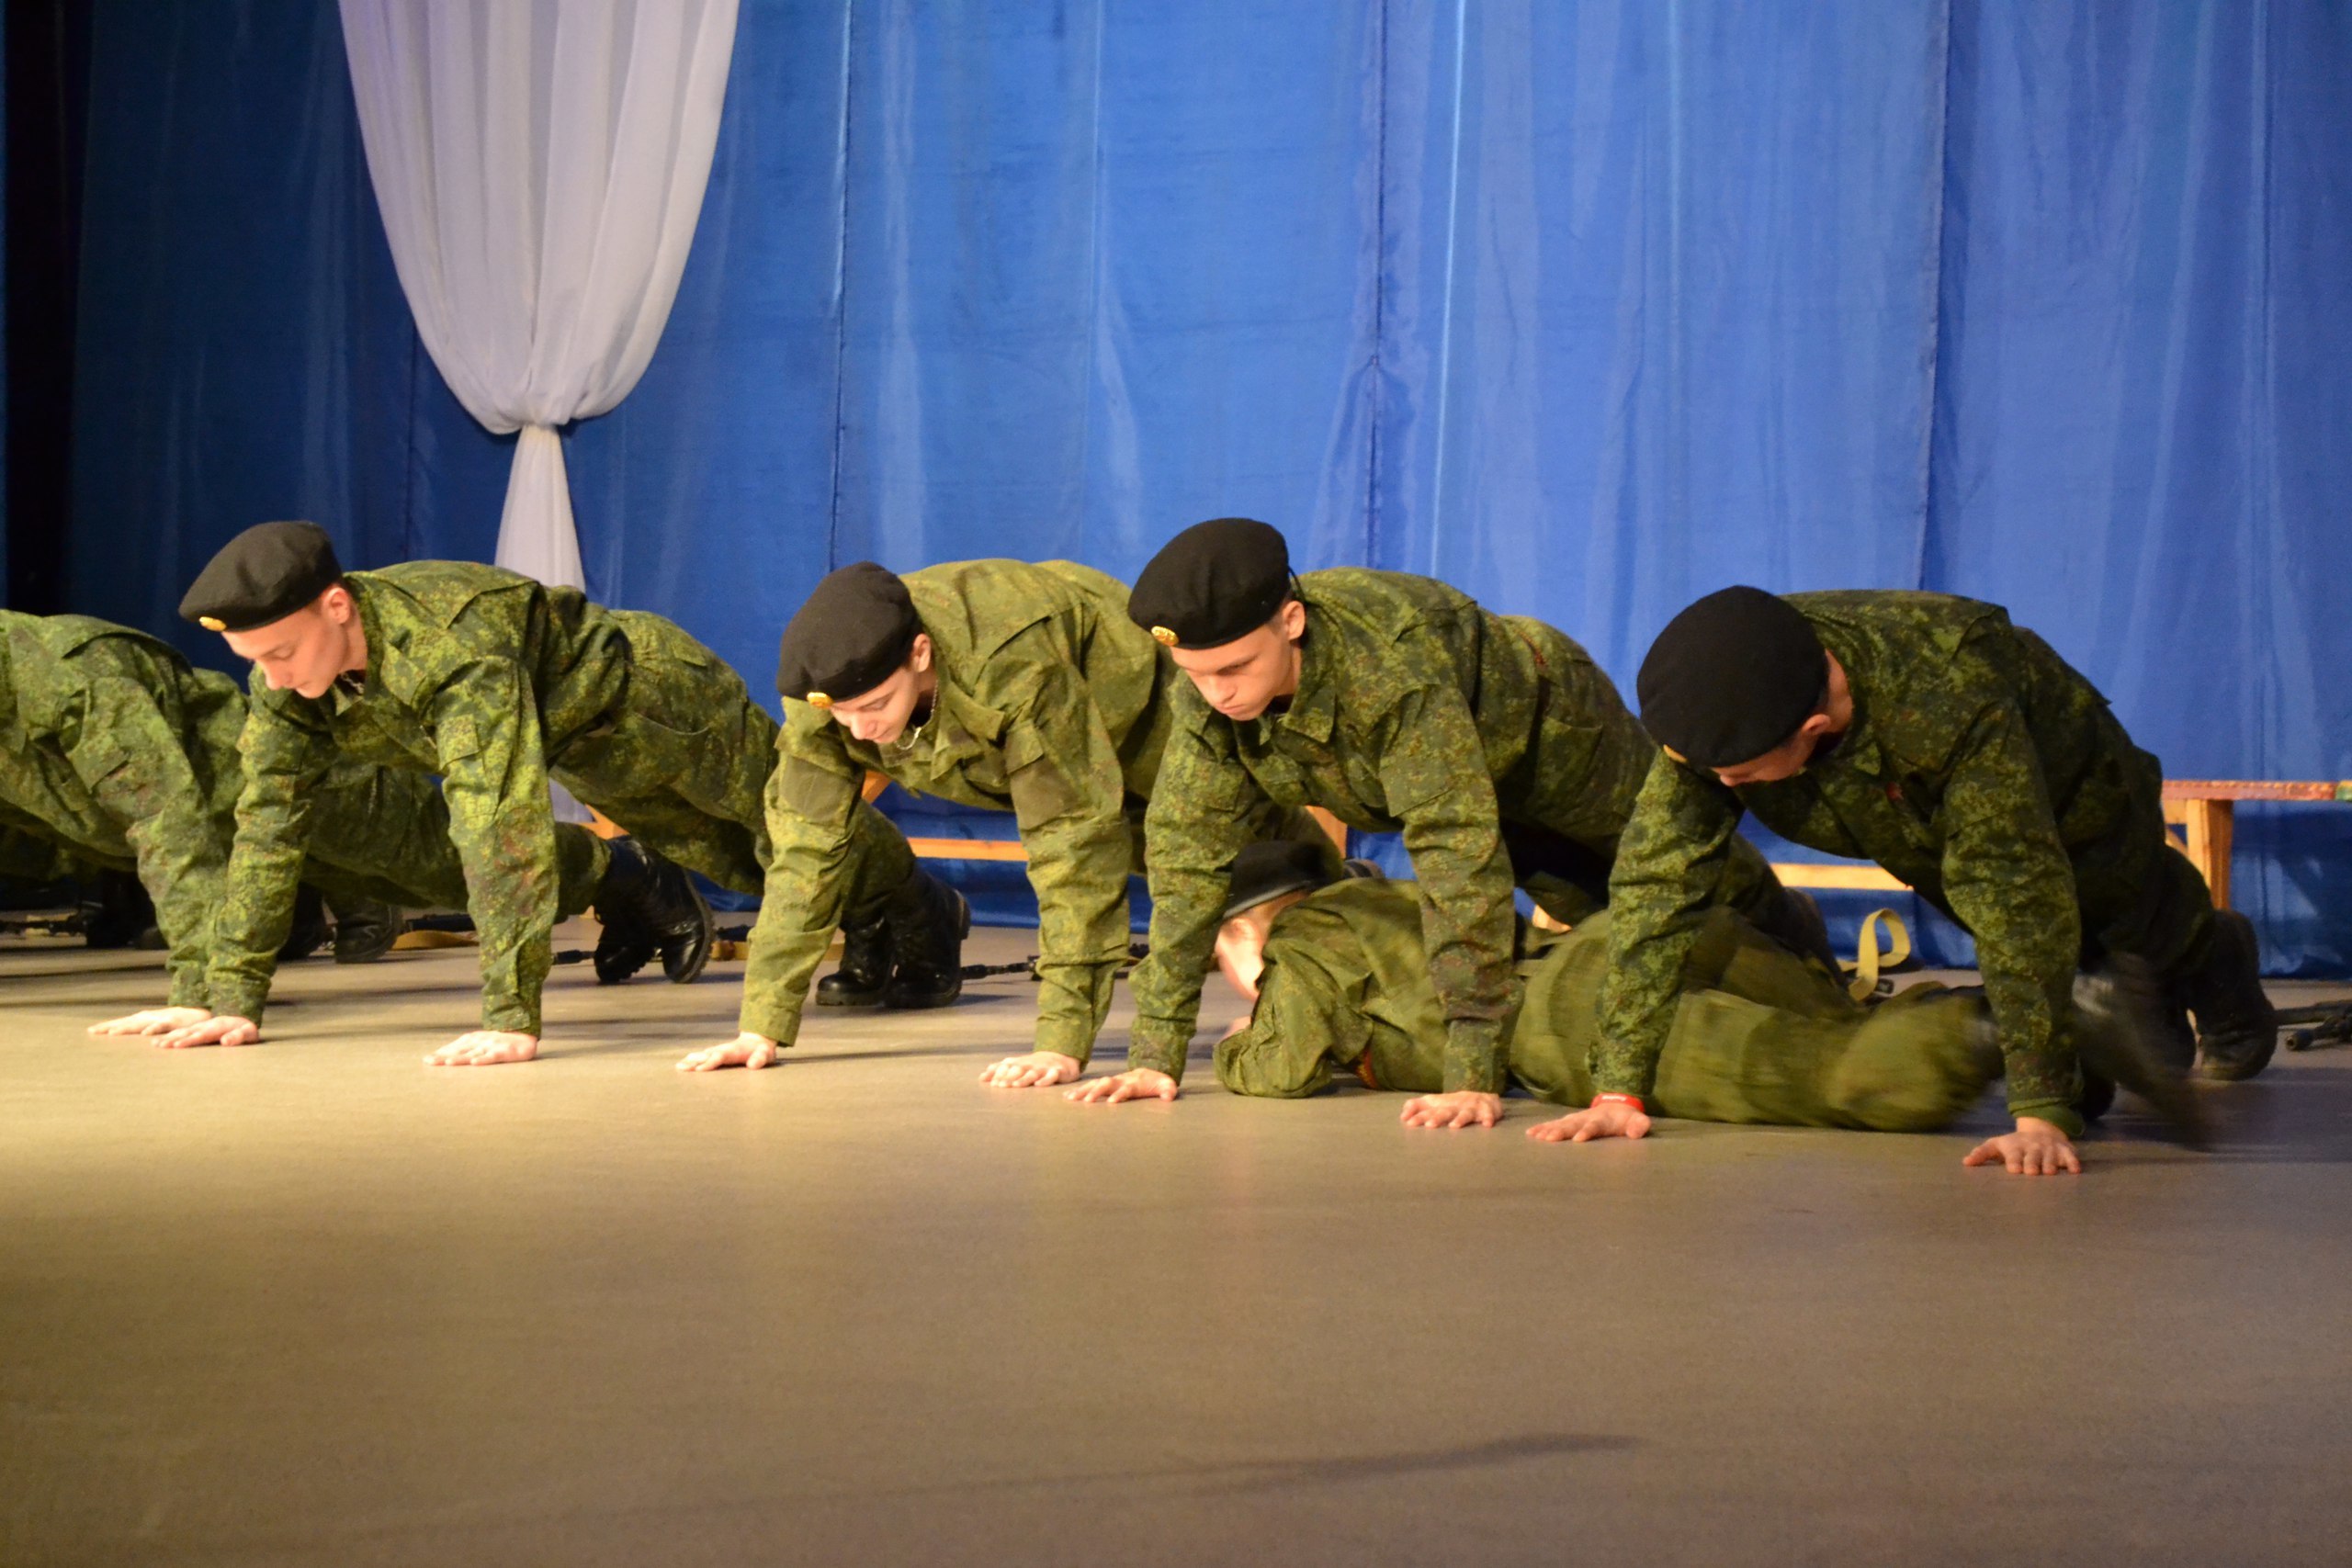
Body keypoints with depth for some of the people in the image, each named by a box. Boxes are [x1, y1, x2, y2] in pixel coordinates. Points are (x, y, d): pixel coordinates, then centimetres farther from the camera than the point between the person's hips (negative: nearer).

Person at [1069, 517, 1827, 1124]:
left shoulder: (1396, 668, -47)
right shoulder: (1207, 693, -30)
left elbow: (1459, 856, -49)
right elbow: (1186, 855, -24)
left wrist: (1474, 1076, -52)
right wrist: (1155, 1053, -28)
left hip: (1549, 735, -5)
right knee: (1593, 912, 24)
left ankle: (1790, 936, 52)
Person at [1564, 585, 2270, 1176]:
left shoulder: (1953, 703, -50)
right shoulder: (1716, 705, -37)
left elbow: (2017, 904, -49)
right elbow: (1658, 879, -35)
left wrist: (2042, 1114, -51)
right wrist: (1619, 1086, -39)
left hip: (2069, 807, -3)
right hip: (1924, 830, 4)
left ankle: (2214, 957, 56)